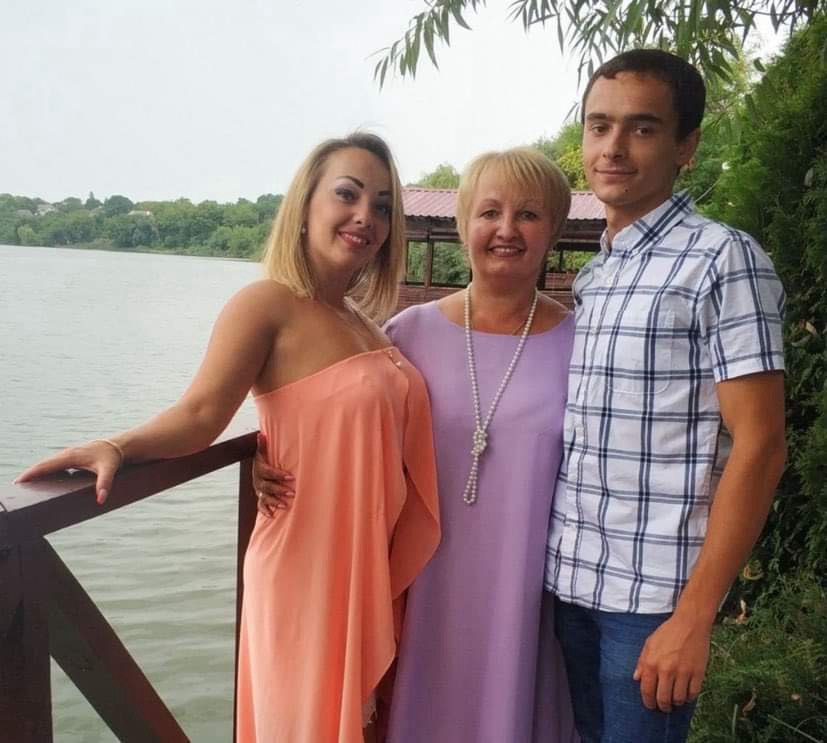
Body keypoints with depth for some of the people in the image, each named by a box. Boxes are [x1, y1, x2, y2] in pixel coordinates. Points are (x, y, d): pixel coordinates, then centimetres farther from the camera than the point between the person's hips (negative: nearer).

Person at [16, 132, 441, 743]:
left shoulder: (362, 322, 10)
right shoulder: (269, 304, -13)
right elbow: (200, 414, -22)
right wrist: (117, 448, -37)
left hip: (370, 571, 8)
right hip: (307, 572, -7)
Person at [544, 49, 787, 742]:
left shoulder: (723, 260, -10)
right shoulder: (591, 277, 9)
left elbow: (758, 447, -14)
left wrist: (693, 616, -17)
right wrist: (566, 568, 8)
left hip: (652, 594, -6)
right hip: (571, 581, 6)